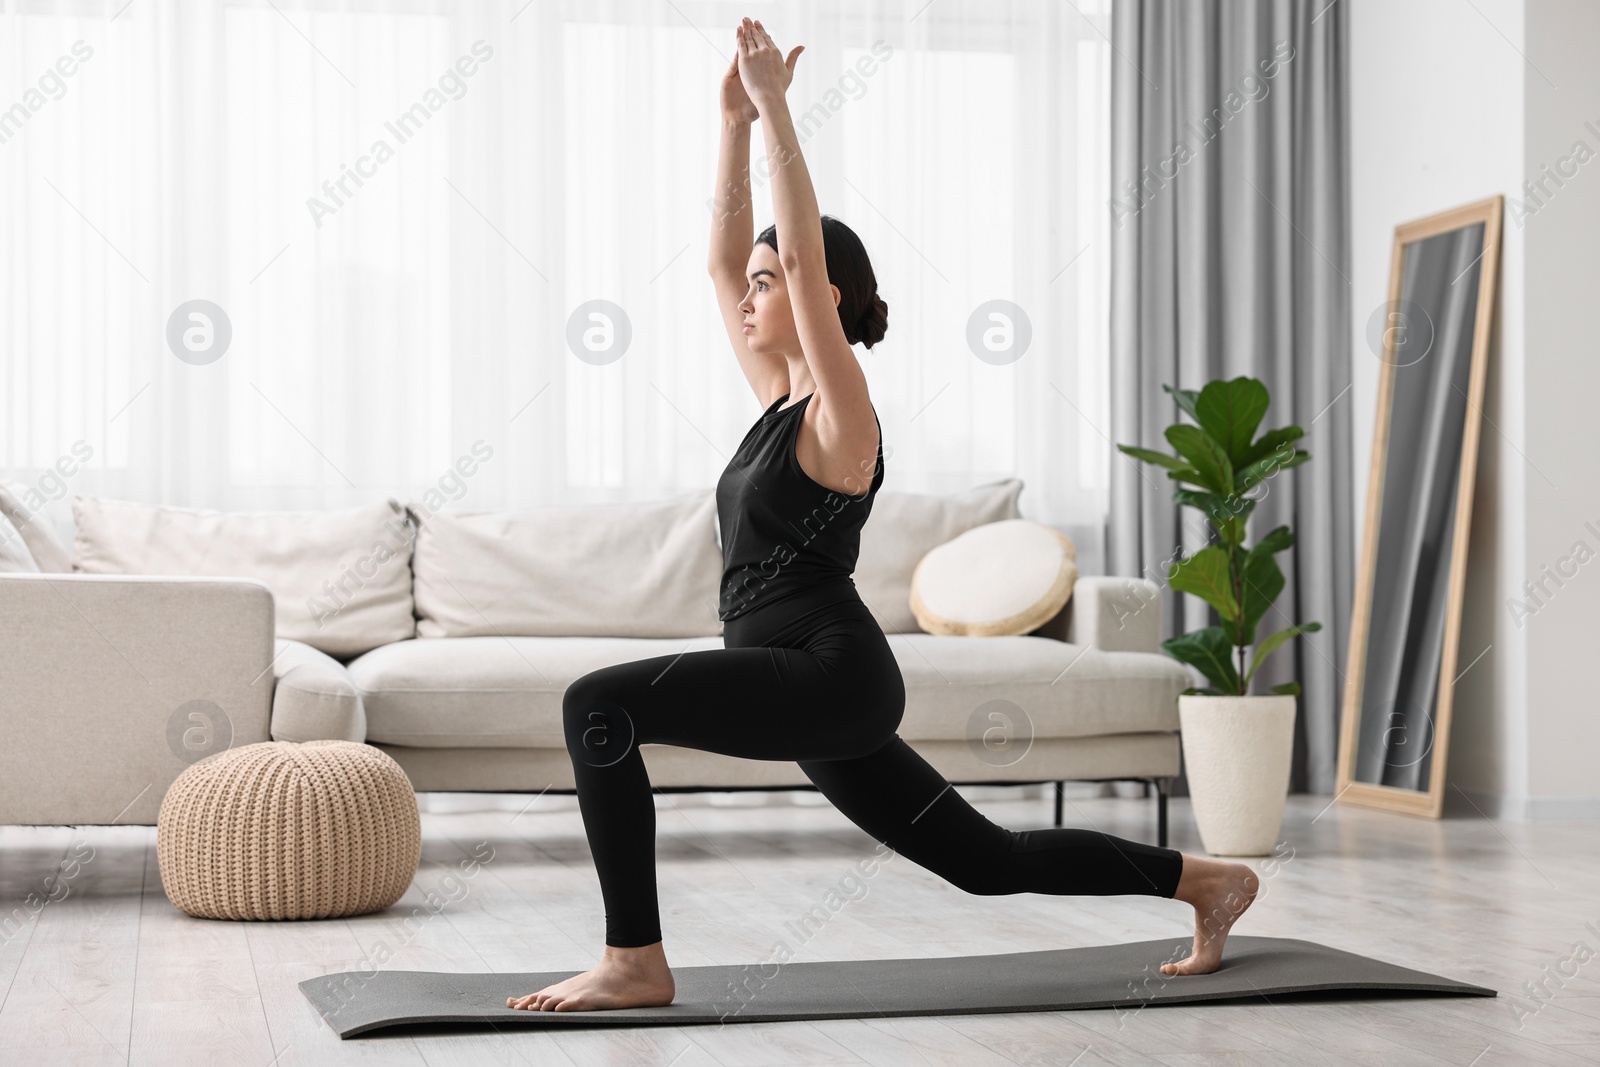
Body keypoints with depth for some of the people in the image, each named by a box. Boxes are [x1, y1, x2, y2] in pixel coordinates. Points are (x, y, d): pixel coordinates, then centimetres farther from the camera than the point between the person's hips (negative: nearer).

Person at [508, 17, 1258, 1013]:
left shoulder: (842, 417, -9)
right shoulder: (783, 398, 14)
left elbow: (807, 256, -18)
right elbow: (723, 255, 16)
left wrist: (776, 107, -16)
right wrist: (736, 120, 11)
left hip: (829, 675, -10)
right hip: (816, 691, 10)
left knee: (598, 704, -22)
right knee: (990, 861, 17)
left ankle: (635, 962, -18)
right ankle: (1205, 879, 28)